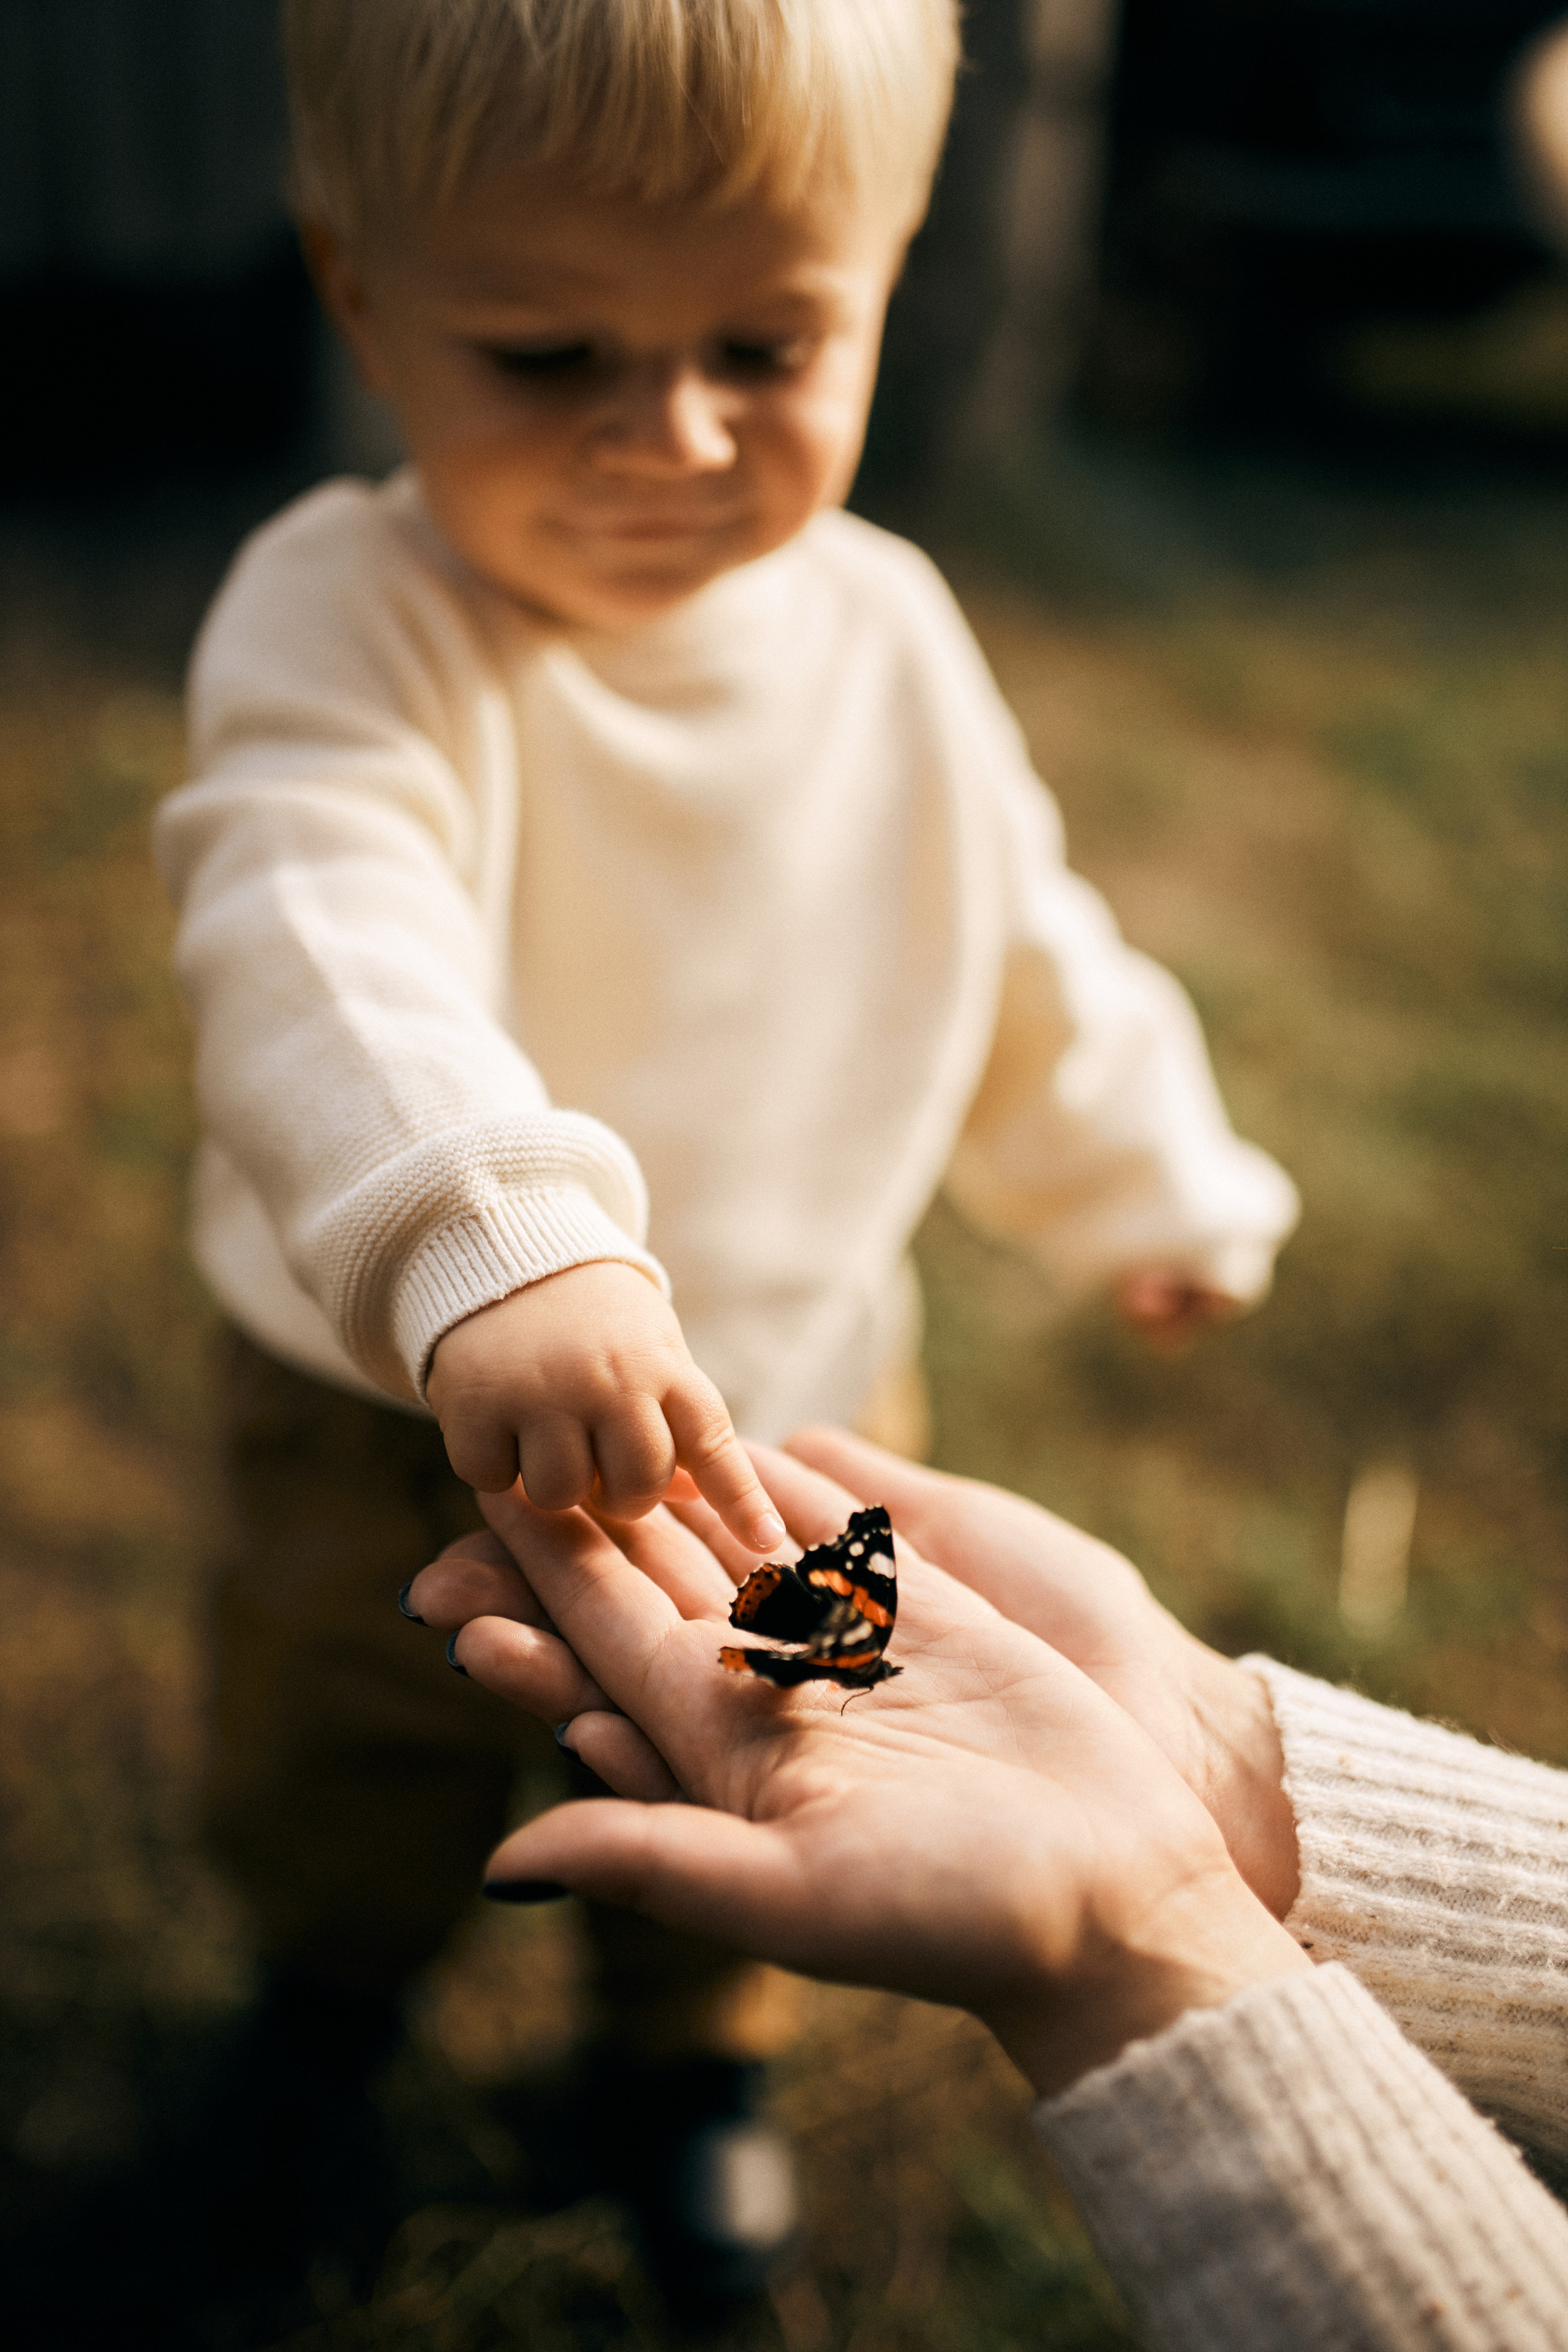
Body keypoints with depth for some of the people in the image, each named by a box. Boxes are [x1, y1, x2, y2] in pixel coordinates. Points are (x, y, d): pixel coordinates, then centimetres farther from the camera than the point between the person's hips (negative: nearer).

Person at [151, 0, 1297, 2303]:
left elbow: (1019, 951, 8)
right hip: (401, 1408, -2)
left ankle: (692, 2049, 58)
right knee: (341, 1796, 23)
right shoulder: (351, 619, -26)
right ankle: (326, 2027, 58)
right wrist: (486, 1245, -63)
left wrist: (1150, 1188, 18)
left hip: (796, 1395, 3)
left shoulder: (883, 630, -8)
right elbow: (319, 936, -46)